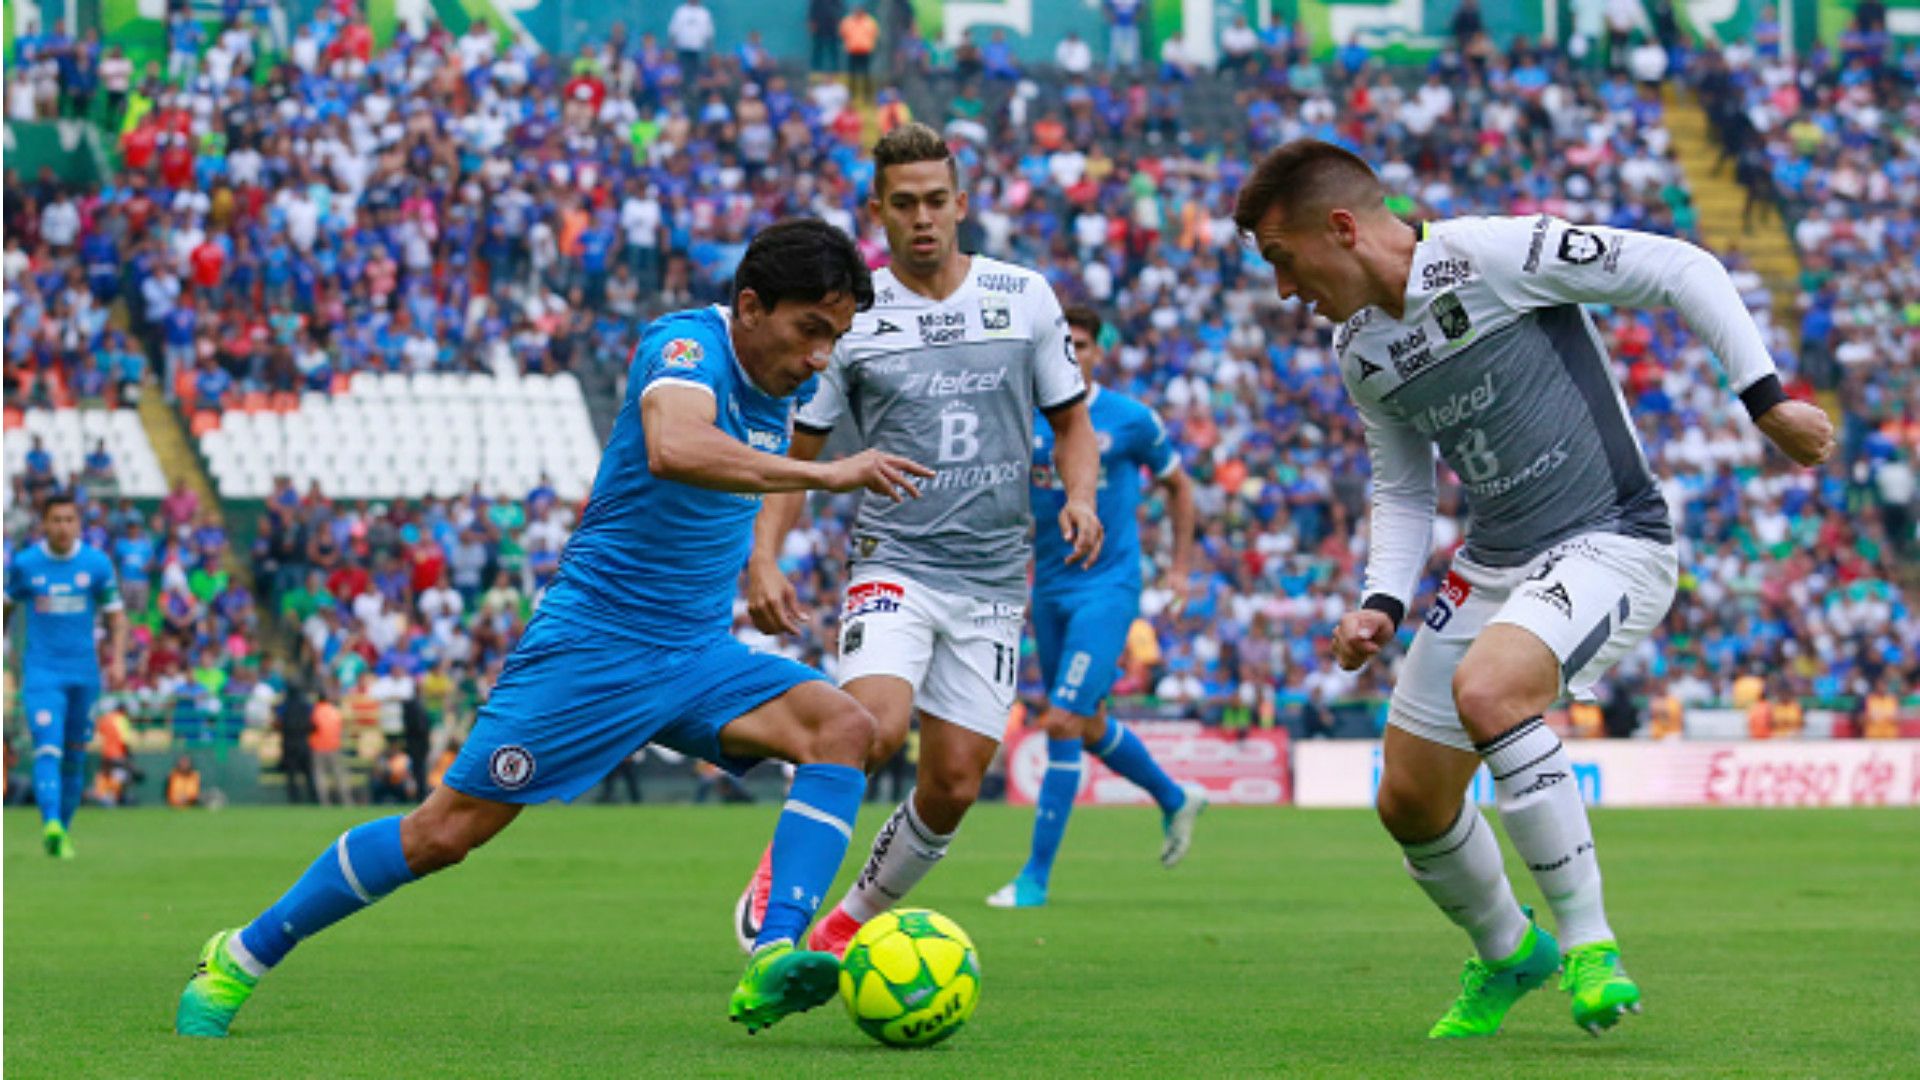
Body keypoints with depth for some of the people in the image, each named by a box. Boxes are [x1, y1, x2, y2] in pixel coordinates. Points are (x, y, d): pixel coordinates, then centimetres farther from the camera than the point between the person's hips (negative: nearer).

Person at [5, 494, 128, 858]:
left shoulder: (97, 564, 1)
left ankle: (62, 833, 22)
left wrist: (118, 660, -7)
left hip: (84, 674, 2)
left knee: (75, 757, 9)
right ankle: (51, 824, -34)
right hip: (41, 673, -2)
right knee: (48, 750, -19)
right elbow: (7, 605, 16)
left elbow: (116, 616, 6)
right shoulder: (24, 564, 0)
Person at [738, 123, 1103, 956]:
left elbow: (1071, 420, 15)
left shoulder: (1025, 297, 5)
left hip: (993, 579, 3)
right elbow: (796, 451, 6)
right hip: (893, 564, -3)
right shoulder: (853, 316, 1)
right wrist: (763, 558, -9)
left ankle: (854, 920, 22)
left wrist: (1080, 495, -6)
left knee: (955, 784, 0)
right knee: (873, 726, -28)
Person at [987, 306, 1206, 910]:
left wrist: (1180, 566, 8)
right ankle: (1175, 800, 44)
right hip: (1049, 588, 5)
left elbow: (1178, 486, 11)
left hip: (1108, 587, -5)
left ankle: (1036, 876, -12)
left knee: (1063, 723, -15)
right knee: (1090, 727, 16)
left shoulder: (1132, 420, -4)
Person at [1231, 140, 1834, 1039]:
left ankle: (1587, 939, -22)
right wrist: (1382, 605, 3)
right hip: (1493, 566, 8)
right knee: (1410, 801, 7)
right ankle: (1507, 954, 36)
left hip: (1611, 544, -8)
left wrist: (1765, 400, -18)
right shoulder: (1358, 351, 7)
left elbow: (1682, 268, -14)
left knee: (1485, 690, -35)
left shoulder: (1490, 255, -17)